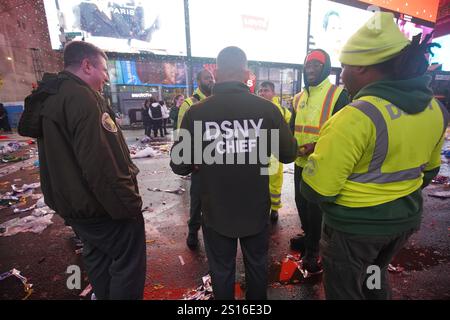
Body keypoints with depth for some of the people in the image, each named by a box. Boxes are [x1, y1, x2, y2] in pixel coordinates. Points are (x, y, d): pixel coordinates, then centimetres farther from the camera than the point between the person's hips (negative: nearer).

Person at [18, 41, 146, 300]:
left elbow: (62, 156, 16)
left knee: (98, 257, 26)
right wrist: (129, 206, -21)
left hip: (72, 203, 10)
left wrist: (69, 199, 23)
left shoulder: (49, 97, 11)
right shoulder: (81, 97, -21)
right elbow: (102, 165, -30)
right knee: (129, 263, 5)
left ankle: (104, 294, 46)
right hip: (105, 207, -10)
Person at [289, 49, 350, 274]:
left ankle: (312, 251, 26)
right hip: (300, 162, 7)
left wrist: (318, 145, -25)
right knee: (301, 202, 19)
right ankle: (308, 237, 43)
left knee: (315, 208, 5)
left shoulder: (338, 94, -9)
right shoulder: (299, 98, 12)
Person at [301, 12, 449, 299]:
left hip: (354, 226, -7)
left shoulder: (355, 117, -28)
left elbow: (315, 190, -25)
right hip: (406, 216, 7)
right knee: (375, 280, 32)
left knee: (345, 290, 19)